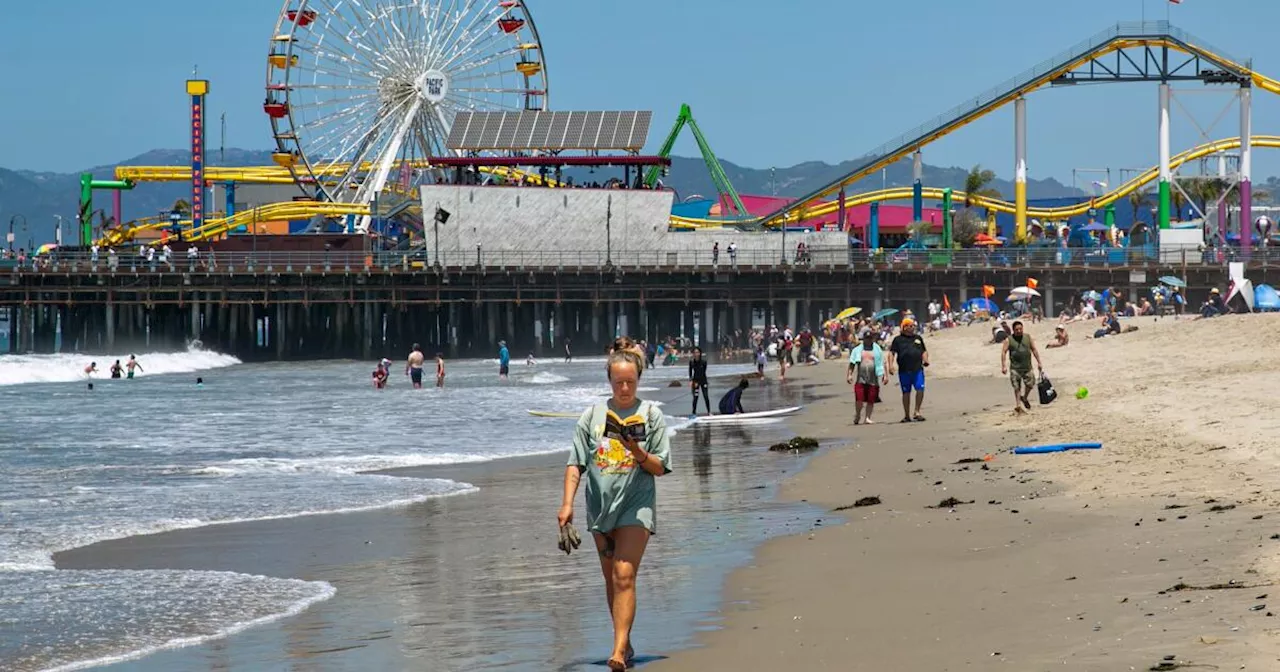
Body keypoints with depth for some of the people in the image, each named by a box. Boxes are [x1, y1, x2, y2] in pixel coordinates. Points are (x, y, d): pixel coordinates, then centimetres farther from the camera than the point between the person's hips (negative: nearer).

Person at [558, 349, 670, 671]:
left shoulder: (651, 415, 1)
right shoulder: (593, 415, 7)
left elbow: (661, 468, 1)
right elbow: (576, 463, 6)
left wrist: (638, 453, -18)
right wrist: (567, 503, -4)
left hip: (636, 506, -4)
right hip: (600, 507, 4)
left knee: (624, 576, -16)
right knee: (611, 579, 13)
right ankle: (625, 643, 26)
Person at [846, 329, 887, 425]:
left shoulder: (877, 349, 12)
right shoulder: (857, 350, 12)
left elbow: (882, 363, 11)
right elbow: (852, 363, 10)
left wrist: (885, 375, 4)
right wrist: (849, 374, -1)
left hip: (873, 379, 1)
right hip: (860, 378, -1)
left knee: (871, 400, -1)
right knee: (859, 399, -9)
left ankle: (868, 418, 8)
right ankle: (857, 416, 11)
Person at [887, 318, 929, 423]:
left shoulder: (918, 338, 16)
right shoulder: (898, 339, 5)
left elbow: (924, 351, 23)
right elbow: (892, 353, 1)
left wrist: (925, 359, 4)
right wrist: (891, 365, -12)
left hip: (918, 370, 2)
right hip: (904, 371, -2)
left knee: (920, 389, -12)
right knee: (906, 392, 6)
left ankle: (916, 412, -1)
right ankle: (907, 415, 14)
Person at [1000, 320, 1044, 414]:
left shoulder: (1028, 337, 5)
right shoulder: (1009, 340, -4)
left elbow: (1034, 350, 9)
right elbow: (1003, 352, -7)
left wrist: (1039, 363, 6)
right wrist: (1003, 366, -17)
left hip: (1027, 367, 3)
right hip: (1015, 368, -3)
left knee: (1030, 385, 6)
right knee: (1017, 388, -1)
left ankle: (1024, 398, 34)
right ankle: (1017, 405, 5)